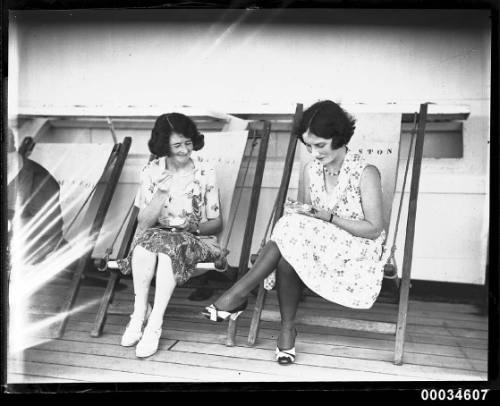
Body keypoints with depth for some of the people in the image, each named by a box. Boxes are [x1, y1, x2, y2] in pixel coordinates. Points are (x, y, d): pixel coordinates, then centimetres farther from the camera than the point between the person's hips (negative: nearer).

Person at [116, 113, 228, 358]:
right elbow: (143, 222, -5)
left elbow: (217, 222, 2)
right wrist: (162, 191, -18)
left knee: (168, 246, -34)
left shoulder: (205, 173, -1)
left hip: (194, 239, -2)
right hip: (156, 235, 2)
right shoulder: (151, 172, 2)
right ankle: (140, 311, -20)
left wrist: (194, 228, -17)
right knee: (147, 239, -33)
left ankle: (154, 324, -28)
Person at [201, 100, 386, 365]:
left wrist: (327, 216, -20)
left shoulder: (365, 173, -11)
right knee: (287, 255, -30)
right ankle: (287, 329, -14)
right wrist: (297, 212, -14)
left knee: (293, 230, -28)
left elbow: (374, 229, -12)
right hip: (315, 252, 5)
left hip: (356, 257, -4)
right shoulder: (310, 170, 5)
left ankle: (238, 294, -19)